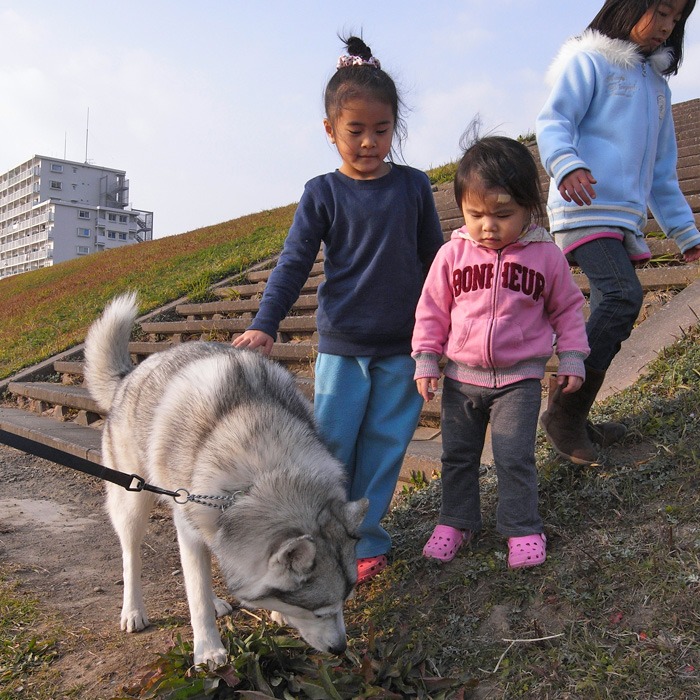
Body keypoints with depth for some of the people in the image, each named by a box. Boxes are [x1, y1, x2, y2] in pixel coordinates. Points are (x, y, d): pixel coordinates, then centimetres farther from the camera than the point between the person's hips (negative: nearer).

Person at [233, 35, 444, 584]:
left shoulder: (414, 186, 3)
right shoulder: (322, 194, -1)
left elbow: (435, 260, 10)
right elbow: (295, 261, -5)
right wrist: (265, 324, -16)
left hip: (403, 347, 1)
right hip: (341, 345, -1)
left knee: (383, 445, 7)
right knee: (329, 445, 1)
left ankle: (365, 540, 21)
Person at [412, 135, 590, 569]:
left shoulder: (546, 255, -6)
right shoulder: (453, 254, -5)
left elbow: (567, 308, 6)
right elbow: (432, 310, 2)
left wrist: (572, 359, 2)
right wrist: (426, 362, -1)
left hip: (519, 378, -2)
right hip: (462, 376, 2)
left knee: (515, 457, -1)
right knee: (458, 455, 13)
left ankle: (523, 528, 19)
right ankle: (457, 521, 32)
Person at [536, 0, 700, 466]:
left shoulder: (656, 84, 26)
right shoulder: (589, 61, 4)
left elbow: (662, 169, 28)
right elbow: (554, 121, -10)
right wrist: (567, 165, -32)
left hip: (626, 219, 8)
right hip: (585, 209, -8)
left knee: (611, 316, 3)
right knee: (624, 296, -25)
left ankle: (574, 422, 12)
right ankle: (563, 414, -18)